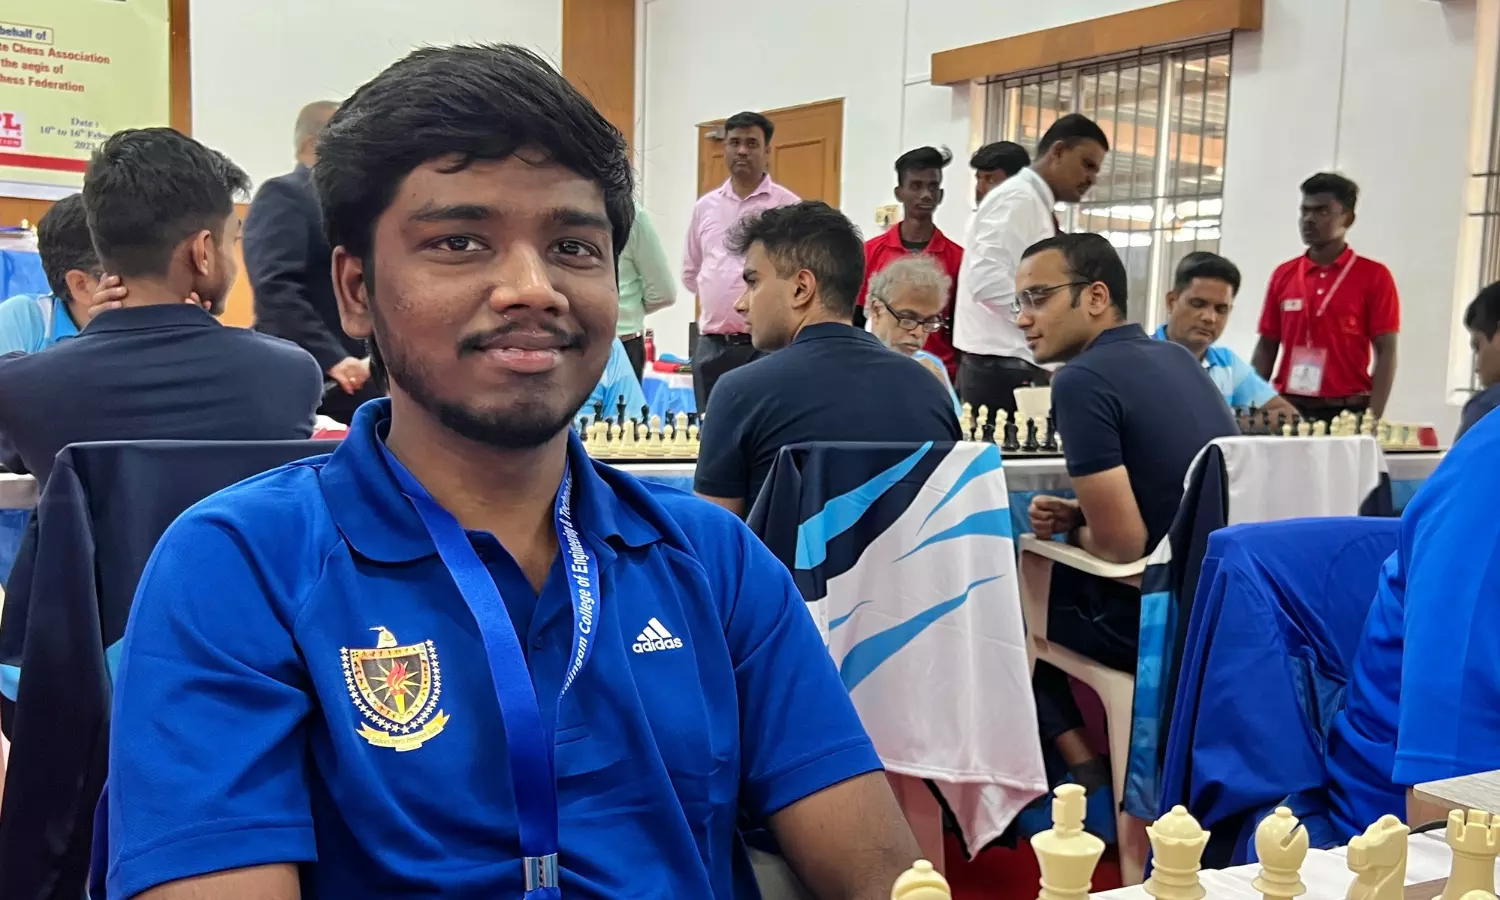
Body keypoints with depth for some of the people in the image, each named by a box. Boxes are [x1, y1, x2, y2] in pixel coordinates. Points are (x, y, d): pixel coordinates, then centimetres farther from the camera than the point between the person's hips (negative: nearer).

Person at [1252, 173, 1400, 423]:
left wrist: (1372, 420, -13)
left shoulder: (1374, 276, 0)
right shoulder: (1283, 275, 9)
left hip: (1346, 413, -3)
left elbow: (1386, 352, -3)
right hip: (1287, 410, 3)